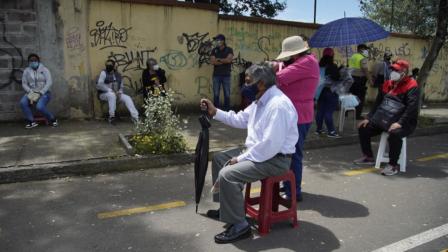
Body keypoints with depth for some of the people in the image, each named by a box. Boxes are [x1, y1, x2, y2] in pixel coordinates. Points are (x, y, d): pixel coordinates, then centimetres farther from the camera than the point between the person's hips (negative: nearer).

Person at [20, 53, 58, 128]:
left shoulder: (44, 70, -4)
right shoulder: (26, 71, 5)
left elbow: (49, 82, -13)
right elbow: (24, 84, 3)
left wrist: (39, 93, -21)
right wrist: (31, 92, -16)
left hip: (44, 93, -4)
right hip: (32, 93, 4)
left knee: (39, 107, -33)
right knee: (23, 102, -28)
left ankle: (52, 119, -7)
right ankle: (31, 122, -18)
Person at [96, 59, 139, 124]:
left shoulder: (118, 75, 13)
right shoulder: (104, 73, -2)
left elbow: (121, 87, 17)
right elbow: (99, 85, -13)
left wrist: (119, 92, -6)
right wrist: (110, 90, -21)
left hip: (116, 94, 4)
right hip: (104, 94, -4)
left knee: (127, 98, -19)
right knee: (112, 95, -37)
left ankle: (135, 116, -28)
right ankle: (111, 116, -31)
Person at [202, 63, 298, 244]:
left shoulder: (278, 105, -26)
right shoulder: (261, 100, 8)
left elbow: (271, 145, -31)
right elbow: (240, 120, 18)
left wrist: (241, 159, -22)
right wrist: (215, 112, 10)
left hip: (275, 159, -11)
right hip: (257, 150, 11)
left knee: (227, 174, -25)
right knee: (219, 159, 16)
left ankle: (239, 226, -9)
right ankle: (225, 207, 27)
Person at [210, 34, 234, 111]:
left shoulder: (229, 50, 1)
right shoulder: (214, 50, 7)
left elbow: (229, 60, -14)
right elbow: (212, 61, -6)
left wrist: (218, 59, -4)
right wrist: (224, 61, -9)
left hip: (226, 75, -2)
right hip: (216, 75, 2)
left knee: (227, 93, 2)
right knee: (216, 93, 2)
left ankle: (227, 109, 10)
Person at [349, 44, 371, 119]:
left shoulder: (352, 57, 14)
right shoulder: (363, 58, -11)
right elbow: (365, 70, -17)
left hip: (351, 78, 8)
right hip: (360, 79, -8)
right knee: (360, 98, 0)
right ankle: (358, 115, 3)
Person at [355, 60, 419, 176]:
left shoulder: (411, 86, -11)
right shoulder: (387, 84, 10)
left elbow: (412, 107, -22)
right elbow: (378, 102, 13)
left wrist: (400, 123, -32)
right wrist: (369, 118, 3)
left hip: (405, 123, -7)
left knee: (395, 134, -38)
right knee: (363, 128, 1)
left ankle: (393, 165, -22)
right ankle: (368, 157, 16)